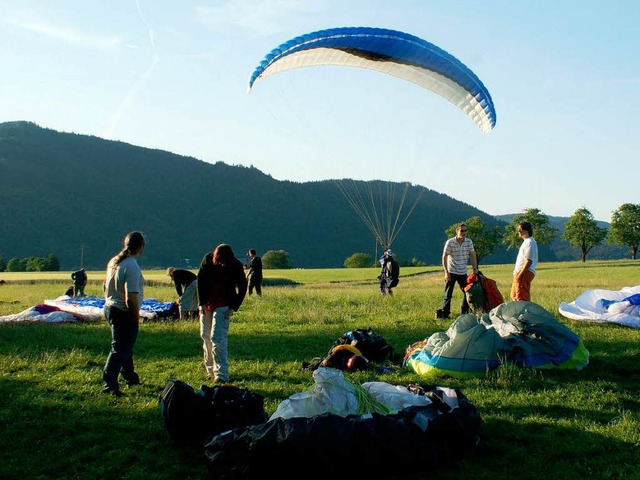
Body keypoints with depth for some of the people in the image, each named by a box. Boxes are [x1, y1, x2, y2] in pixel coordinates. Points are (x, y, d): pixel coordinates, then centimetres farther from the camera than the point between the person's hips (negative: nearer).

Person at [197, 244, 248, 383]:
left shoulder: (236, 266, -14)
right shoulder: (207, 259, -9)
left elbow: (242, 287, -4)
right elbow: (200, 280, -1)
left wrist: (233, 308, -9)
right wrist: (202, 303, -5)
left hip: (223, 305, -4)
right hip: (207, 303, 4)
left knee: (217, 338, -13)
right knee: (205, 336, 8)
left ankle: (221, 374, -12)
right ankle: (211, 370, 19)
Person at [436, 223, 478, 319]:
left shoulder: (469, 242, -2)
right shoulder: (450, 242, -13)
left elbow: (472, 256, 2)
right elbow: (444, 257, -11)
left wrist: (475, 269, -7)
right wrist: (446, 272, -15)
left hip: (463, 272, 4)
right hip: (451, 272, -4)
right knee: (448, 294, -4)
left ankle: (465, 311, 22)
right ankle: (444, 313, 1)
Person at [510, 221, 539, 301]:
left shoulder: (530, 242, -13)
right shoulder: (526, 241, 20)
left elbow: (529, 261, -21)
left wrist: (520, 274, -22)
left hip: (525, 273, -11)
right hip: (519, 273, 11)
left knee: (522, 298, -11)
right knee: (514, 296, 16)